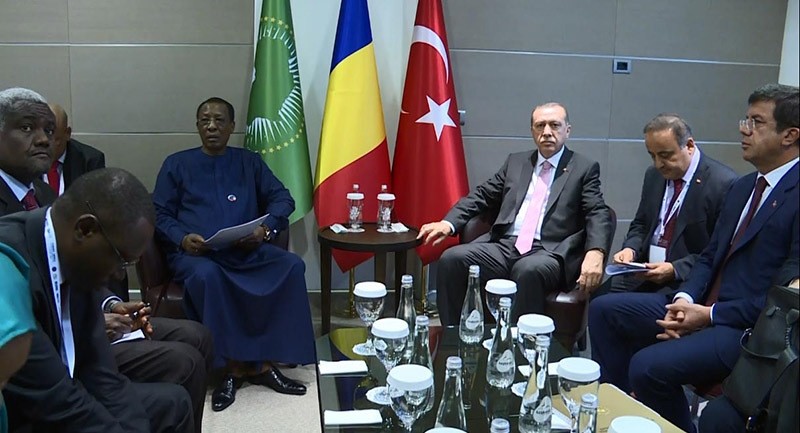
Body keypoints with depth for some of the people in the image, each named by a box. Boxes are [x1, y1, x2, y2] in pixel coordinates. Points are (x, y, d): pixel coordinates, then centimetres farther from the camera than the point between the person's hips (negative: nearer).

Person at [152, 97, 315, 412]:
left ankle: (264, 362, -23)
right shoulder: (177, 164, 15)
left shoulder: (249, 161, 19)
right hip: (196, 252, -2)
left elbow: (282, 198, 11)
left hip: (246, 250, 2)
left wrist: (266, 228, -9)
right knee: (207, 276, -38)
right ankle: (233, 366, -25)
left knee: (291, 266, -26)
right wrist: (182, 238, -14)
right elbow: (159, 213, 6)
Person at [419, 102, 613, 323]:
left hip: (548, 252, -4)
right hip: (504, 246, 4)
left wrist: (595, 253, -23)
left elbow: (599, 214, -1)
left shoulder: (585, 168, 10)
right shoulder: (515, 162, 22)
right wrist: (448, 223, 1)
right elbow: (481, 196, 20)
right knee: (452, 259, -20)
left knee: (530, 270, -37)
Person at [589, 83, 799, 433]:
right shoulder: (742, 187, 14)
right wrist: (685, 298, -2)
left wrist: (710, 315, -18)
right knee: (604, 309, 3)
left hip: (752, 327, -9)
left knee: (649, 365, -28)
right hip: (703, 304, 9)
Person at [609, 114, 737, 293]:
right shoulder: (653, 174, 10)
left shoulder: (723, 183, -11)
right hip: (645, 272, 6)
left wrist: (675, 269, -19)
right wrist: (630, 249, -2)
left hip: (686, 280, -6)